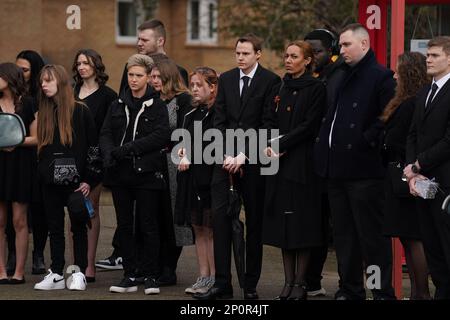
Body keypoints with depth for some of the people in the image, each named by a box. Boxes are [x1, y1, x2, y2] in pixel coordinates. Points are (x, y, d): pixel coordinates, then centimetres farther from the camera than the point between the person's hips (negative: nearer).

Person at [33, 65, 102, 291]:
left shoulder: (80, 111, -5)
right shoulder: (44, 113, 10)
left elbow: (94, 146, -6)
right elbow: (41, 145, 15)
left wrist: (89, 179, -9)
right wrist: (41, 173, 6)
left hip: (75, 181, -5)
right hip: (50, 180, 5)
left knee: (78, 225, 2)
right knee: (54, 227, 8)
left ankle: (79, 273, 8)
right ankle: (56, 274, 12)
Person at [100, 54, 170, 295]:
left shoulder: (156, 106, -1)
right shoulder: (118, 105, 12)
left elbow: (162, 136, -14)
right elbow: (105, 134, 5)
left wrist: (127, 149, -18)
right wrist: (110, 155, -15)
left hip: (147, 173, -4)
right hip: (120, 175, 4)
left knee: (148, 226, 0)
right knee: (124, 225, 7)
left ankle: (150, 276, 6)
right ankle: (129, 276, 12)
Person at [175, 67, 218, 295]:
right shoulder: (192, 115, 16)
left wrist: (190, 156, -7)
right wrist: (185, 152, 3)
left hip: (210, 179, -8)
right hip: (192, 179, 8)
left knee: (211, 230, -5)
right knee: (198, 229, 9)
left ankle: (215, 279, -1)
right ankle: (204, 277, 14)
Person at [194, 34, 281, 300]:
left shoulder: (271, 81, -2)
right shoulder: (226, 79, 12)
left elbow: (267, 125, -6)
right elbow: (220, 121, 8)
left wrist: (244, 155, -10)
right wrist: (227, 155, -3)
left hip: (254, 161, -3)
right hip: (227, 158, 4)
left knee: (255, 221, 2)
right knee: (220, 216, -7)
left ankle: (251, 285, 8)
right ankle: (222, 283, -6)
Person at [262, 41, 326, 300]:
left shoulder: (316, 89, -5)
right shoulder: (281, 89, 15)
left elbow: (309, 125, -12)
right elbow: (272, 122, 11)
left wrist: (281, 144, -15)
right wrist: (270, 145, -7)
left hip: (303, 162, -6)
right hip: (280, 162, 6)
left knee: (302, 220, -3)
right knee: (283, 220, 5)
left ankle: (301, 282, 0)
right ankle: (289, 281, 10)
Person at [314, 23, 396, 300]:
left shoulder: (381, 77, -7)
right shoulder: (340, 77, 18)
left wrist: (366, 142, -16)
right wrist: (324, 148, 16)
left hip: (364, 170, -8)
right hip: (337, 168, 8)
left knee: (372, 235, -5)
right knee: (344, 234, 12)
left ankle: (383, 292, 0)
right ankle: (350, 290, 19)